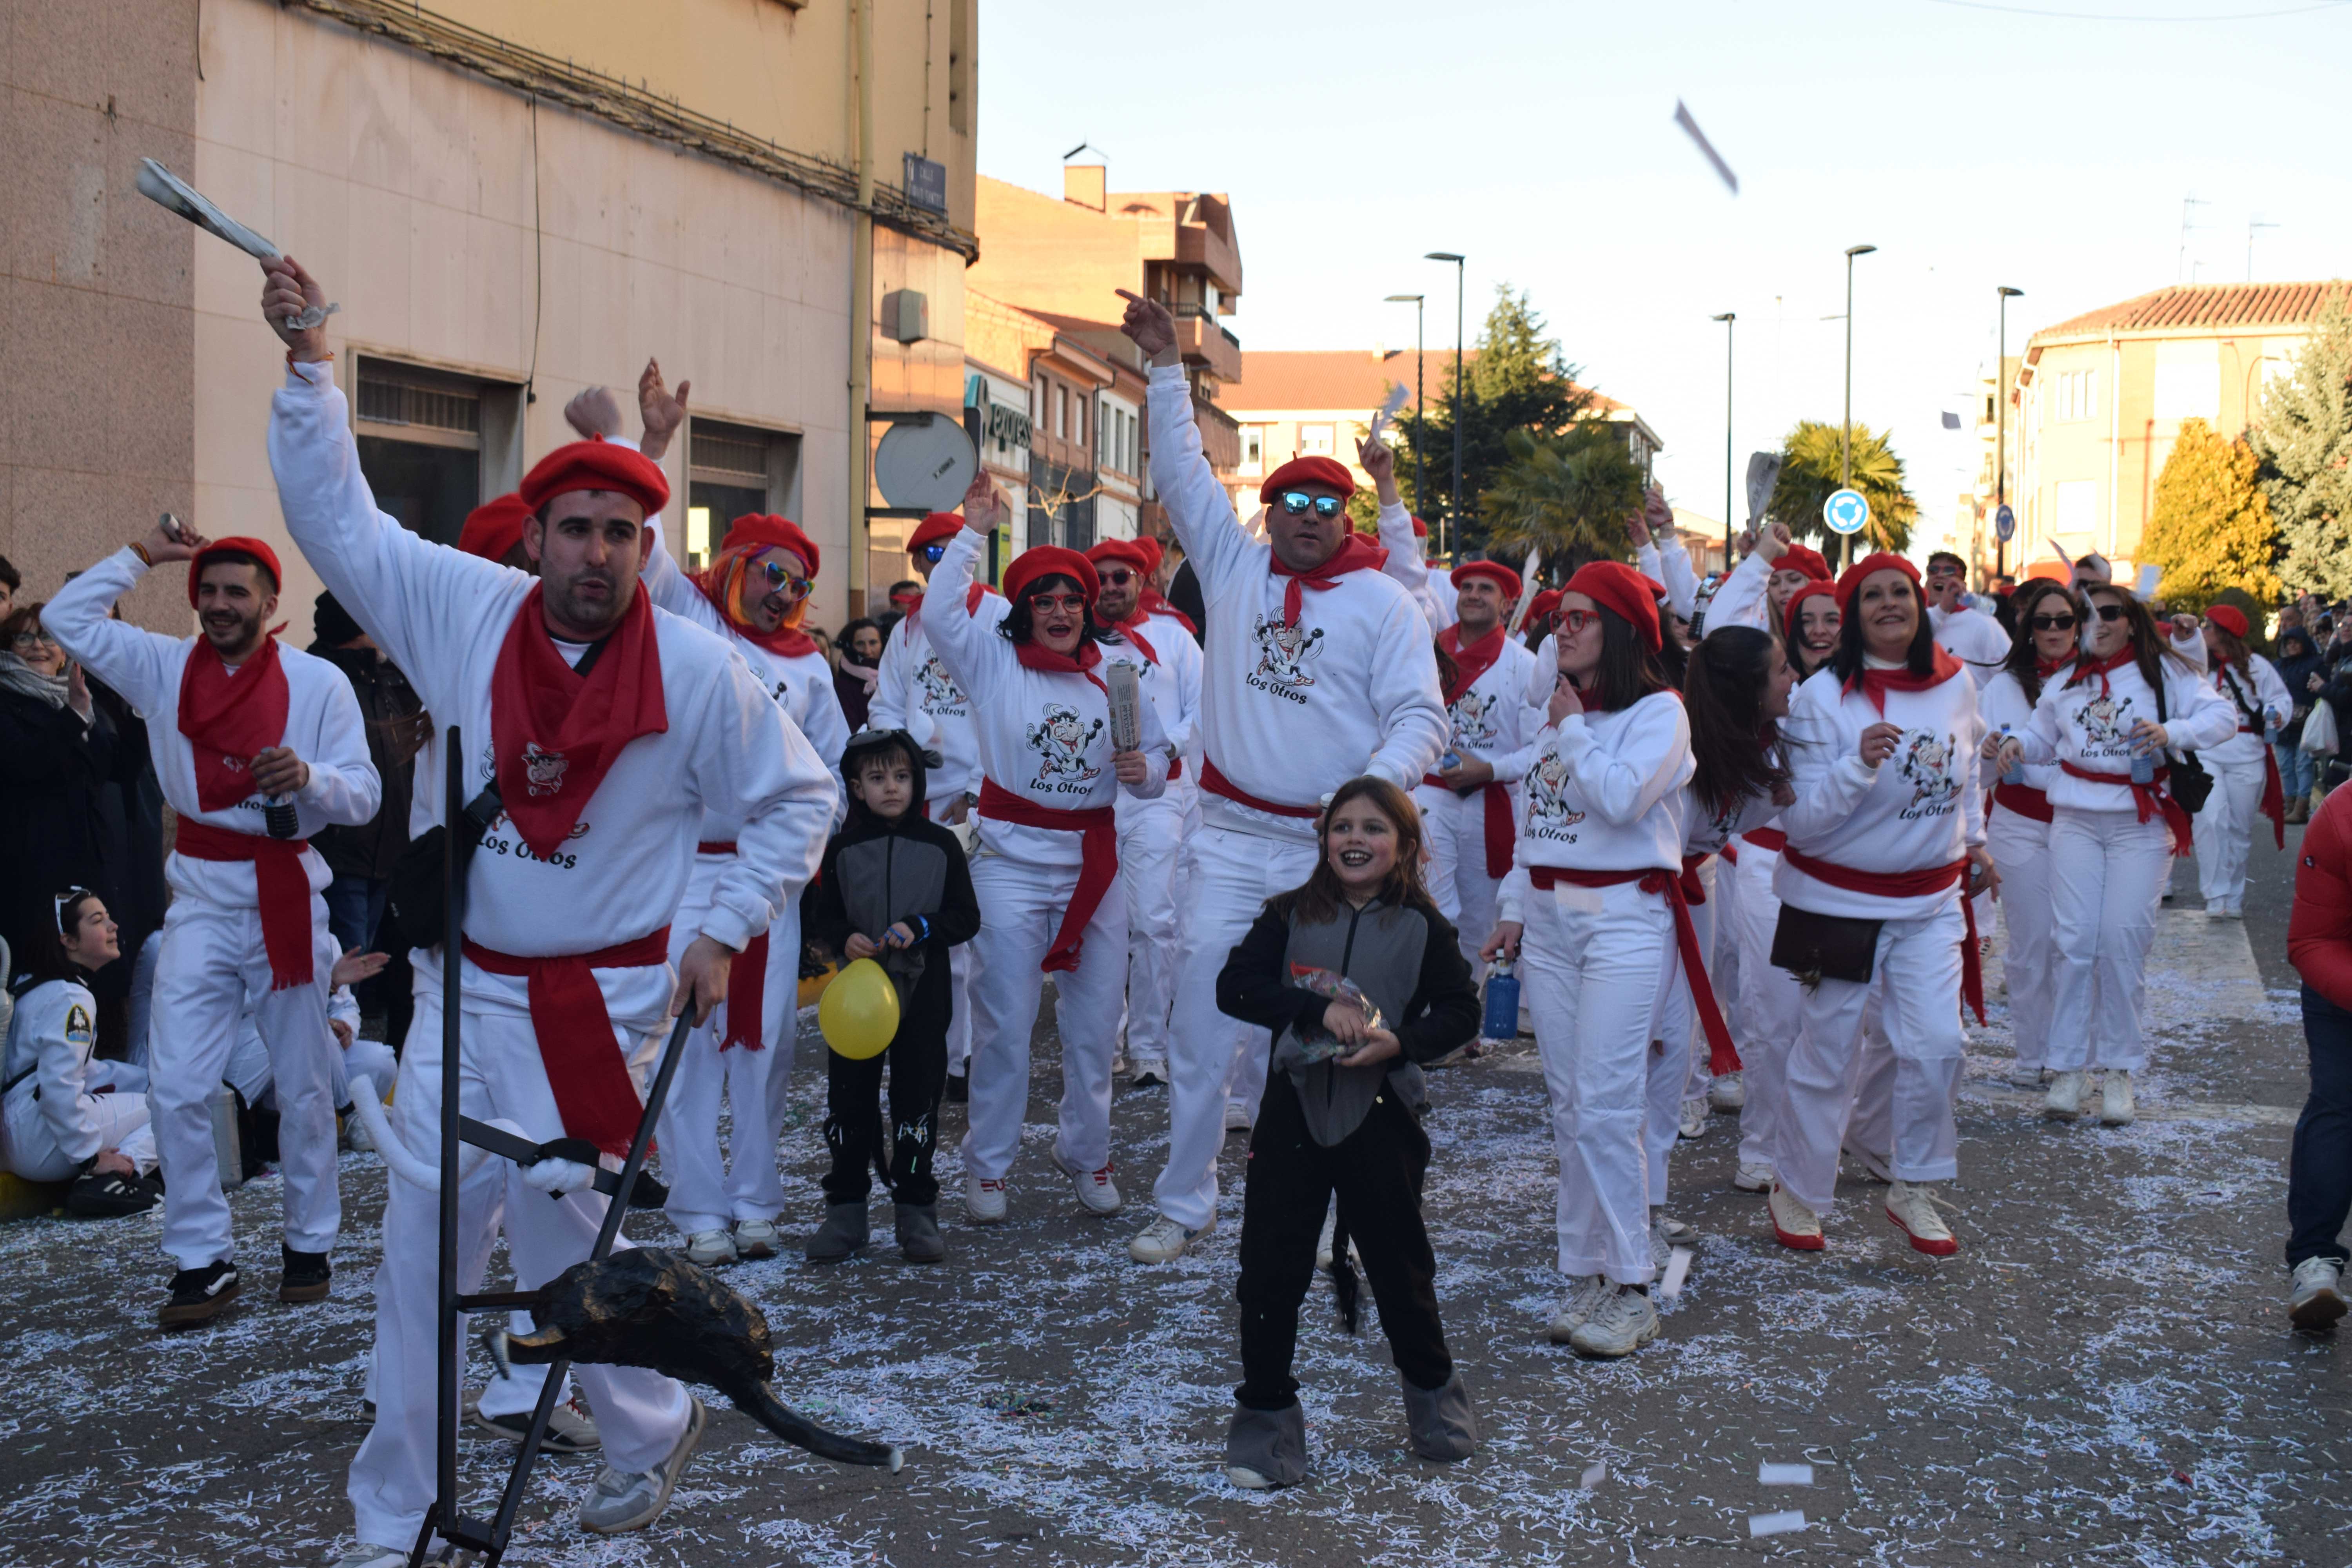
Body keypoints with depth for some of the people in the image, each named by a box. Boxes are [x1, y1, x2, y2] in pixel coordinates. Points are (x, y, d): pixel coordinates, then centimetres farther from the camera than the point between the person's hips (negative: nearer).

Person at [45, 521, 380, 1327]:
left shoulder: (319, 682, -4)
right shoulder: (164, 667, 5)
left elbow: (365, 794, -6)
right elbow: (68, 617, 1)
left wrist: (307, 776, -26)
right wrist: (143, 555, 2)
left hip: (287, 893, -2)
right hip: (201, 900, 2)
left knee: (303, 1086, 8)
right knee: (176, 1087, -4)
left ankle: (310, 1243, 23)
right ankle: (203, 1258, 7)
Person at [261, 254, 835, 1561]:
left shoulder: (700, 673, -11)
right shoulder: (467, 612, -3)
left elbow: (797, 799, 0)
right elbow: (335, 515, 4)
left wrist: (723, 934, -4)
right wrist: (311, 367, -4)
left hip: (598, 998, -4)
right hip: (464, 986, 4)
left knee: (559, 1237, 0)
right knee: (420, 1241, 7)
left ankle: (652, 1430, 29)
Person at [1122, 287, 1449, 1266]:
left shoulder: (1384, 604, -1)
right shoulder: (1234, 566, 6)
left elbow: (1420, 717, -4)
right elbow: (1182, 473, 12)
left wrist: (1377, 788, -22)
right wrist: (1168, 367, 8)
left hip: (1333, 847, -2)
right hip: (1232, 836, 2)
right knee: (1202, 1021, 1)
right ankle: (1183, 1205, 12)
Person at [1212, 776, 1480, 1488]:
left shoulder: (1422, 928, 1)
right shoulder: (1290, 916, 2)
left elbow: (1461, 1012, 2)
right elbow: (1235, 986, -8)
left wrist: (1401, 1042, -17)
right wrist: (1319, 1008, -19)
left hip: (1382, 1114, -1)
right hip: (1295, 1108, 1)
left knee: (1398, 1260, 11)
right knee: (1271, 1264, 1)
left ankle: (1431, 1386, 34)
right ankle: (1265, 1409, 15)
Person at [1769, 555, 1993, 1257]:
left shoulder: (1955, 686, 0)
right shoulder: (1822, 697, -14)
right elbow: (1801, 820, -18)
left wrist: (1974, 840, 25)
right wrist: (1860, 765, -31)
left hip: (1931, 900, 4)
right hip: (1838, 901, -4)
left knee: (1936, 1046, -4)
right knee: (1827, 1054, 4)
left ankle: (1914, 1189, 16)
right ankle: (1798, 1190, 23)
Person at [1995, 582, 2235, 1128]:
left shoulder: (2163, 672, 1)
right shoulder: (2066, 681, 12)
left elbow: (2223, 717, -5)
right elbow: (2043, 736, 24)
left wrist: (2172, 733, -21)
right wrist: (2017, 745, 2)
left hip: (2142, 822, -3)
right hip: (2076, 820, 3)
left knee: (2124, 941, -5)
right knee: (2074, 941, -2)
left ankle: (2119, 1069, 7)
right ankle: (2067, 1068, 2)